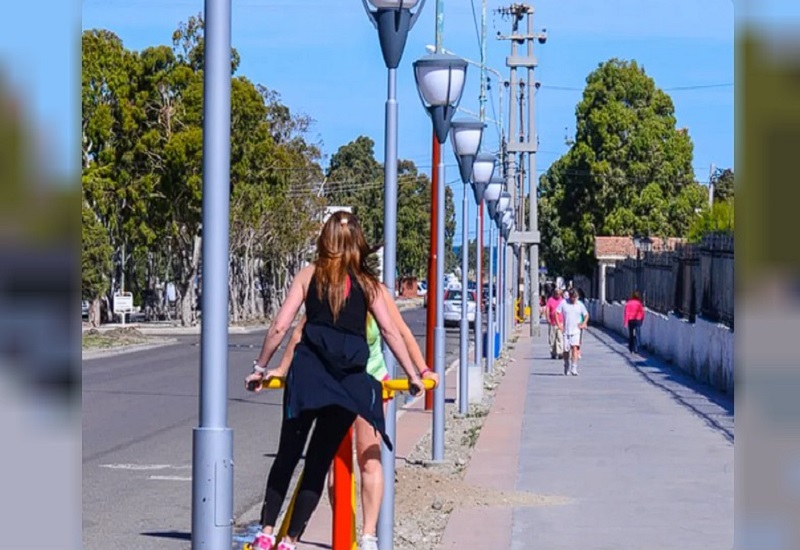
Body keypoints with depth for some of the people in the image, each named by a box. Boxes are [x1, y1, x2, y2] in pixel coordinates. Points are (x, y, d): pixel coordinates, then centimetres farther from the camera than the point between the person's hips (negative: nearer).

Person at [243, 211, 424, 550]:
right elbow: (390, 331, 3)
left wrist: (260, 368, 13)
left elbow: (279, 327, 4)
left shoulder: (309, 276, 8)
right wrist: (412, 375, 10)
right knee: (319, 461, 6)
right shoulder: (366, 283, 8)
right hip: (349, 379, 0)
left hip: (307, 371, 0)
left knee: (287, 454, 10)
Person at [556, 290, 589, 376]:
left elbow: (586, 315, 15)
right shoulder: (563, 303, -1)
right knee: (566, 350, 6)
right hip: (566, 330, 1)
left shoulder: (580, 305, 3)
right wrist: (559, 324, -5)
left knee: (575, 348, -16)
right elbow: (556, 312, 3)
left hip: (576, 330, -1)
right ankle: (566, 368, 26)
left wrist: (584, 324, 1)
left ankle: (574, 368, -17)